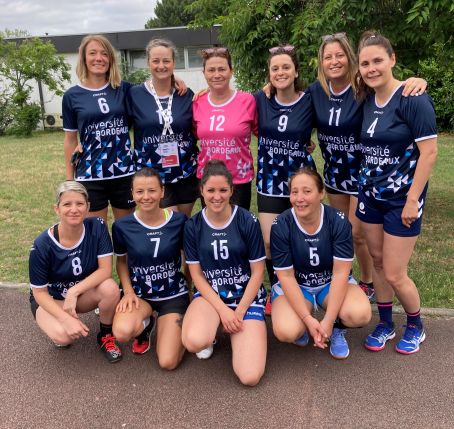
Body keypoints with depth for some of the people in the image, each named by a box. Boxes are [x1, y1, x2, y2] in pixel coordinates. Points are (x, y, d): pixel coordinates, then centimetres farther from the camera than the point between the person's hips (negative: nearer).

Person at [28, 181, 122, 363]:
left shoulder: (97, 227, -21)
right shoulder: (42, 245, -25)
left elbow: (105, 270, -21)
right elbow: (39, 292, -17)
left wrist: (74, 292, -31)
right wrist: (67, 319, -29)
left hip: (84, 292, 2)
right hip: (50, 298, -2)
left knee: (110, 288, -31)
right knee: (64, 336, -32)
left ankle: (105, 336, -2)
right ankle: (58, 329, 8)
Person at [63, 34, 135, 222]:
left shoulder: (123, 89, 3)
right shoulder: (72, 96, 0)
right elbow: (70, 139, 5)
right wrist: (69, 179, 5)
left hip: (124, 172, 2)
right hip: (90, 175, -1)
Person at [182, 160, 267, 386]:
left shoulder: (248, 222, -8)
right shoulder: (193, 226, -3)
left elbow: (257, 272, -4)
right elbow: (196, 274, 0)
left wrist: (239, 312, -10)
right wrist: (222, 309, -11)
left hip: (247, 295, -1)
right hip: (210, 293, 1)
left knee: (250, 376, -16)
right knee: (194, 342, -34)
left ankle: (234, 331, 13)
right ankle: (211, 332, 4)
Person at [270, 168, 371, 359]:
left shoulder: (338, 221, -18)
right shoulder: (281, 225, -19)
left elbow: (340, 273, -18)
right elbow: (286, 276, -16)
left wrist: (328, 320, -23)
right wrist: (308, 319, -22)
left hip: (332, 283, 1)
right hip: (294, 286, 0)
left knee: (360, 314, -30)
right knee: (286, 331, -29)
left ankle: (336, 328, 6)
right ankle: (301, 326, 9)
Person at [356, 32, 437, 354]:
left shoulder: (412, 99, -16)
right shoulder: (367, 99, 3)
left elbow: (429, 151, -17)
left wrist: (412, 200, -17)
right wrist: (364, 184, 5)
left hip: (402, 197, -6)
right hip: (371, 194, 6)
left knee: (395, 274, 0)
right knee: (377, 261, 14)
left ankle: (416, 327, 27)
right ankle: (385, 324, 32)